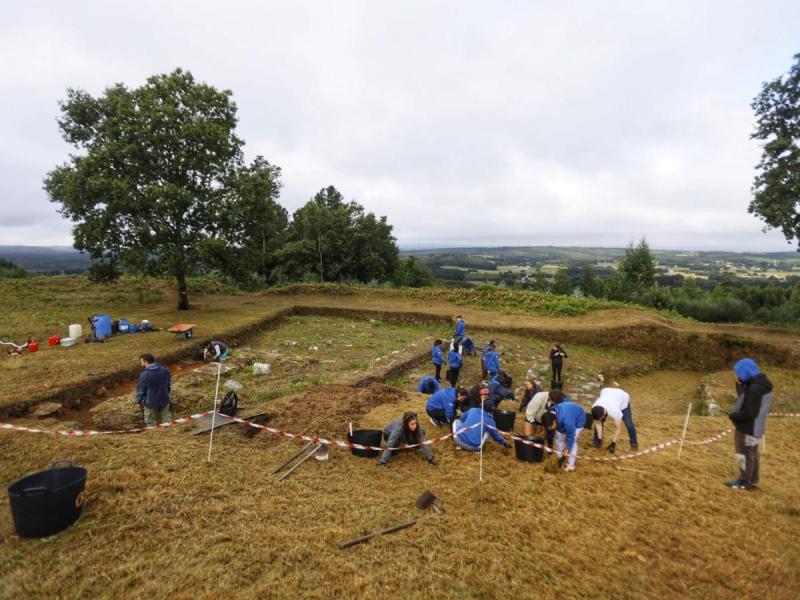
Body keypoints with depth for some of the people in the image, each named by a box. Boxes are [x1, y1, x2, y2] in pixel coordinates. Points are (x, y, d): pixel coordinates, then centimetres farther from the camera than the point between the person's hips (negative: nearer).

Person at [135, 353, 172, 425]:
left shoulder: (144, 375, -20)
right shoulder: (165, 370, -5)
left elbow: (140, 390, -12)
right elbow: (169, 385, 6)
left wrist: (139, 402, 4)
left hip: (151, 403, -4)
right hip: (164, 401, 4)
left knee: (150, 423, 15)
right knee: (166, 420, 18)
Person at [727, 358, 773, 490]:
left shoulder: (755, 388, -27)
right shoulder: (760, 383, 4)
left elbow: (750, 413, -27)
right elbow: (743, 398, 12)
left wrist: (733, 416, -13)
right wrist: (740, 385, -3)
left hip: (748, 429, -10)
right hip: (753, 428, 10)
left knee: (744, 454, 4)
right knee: (752, 454, 20)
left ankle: (745, 482, 16)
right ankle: (753, 481, 33)